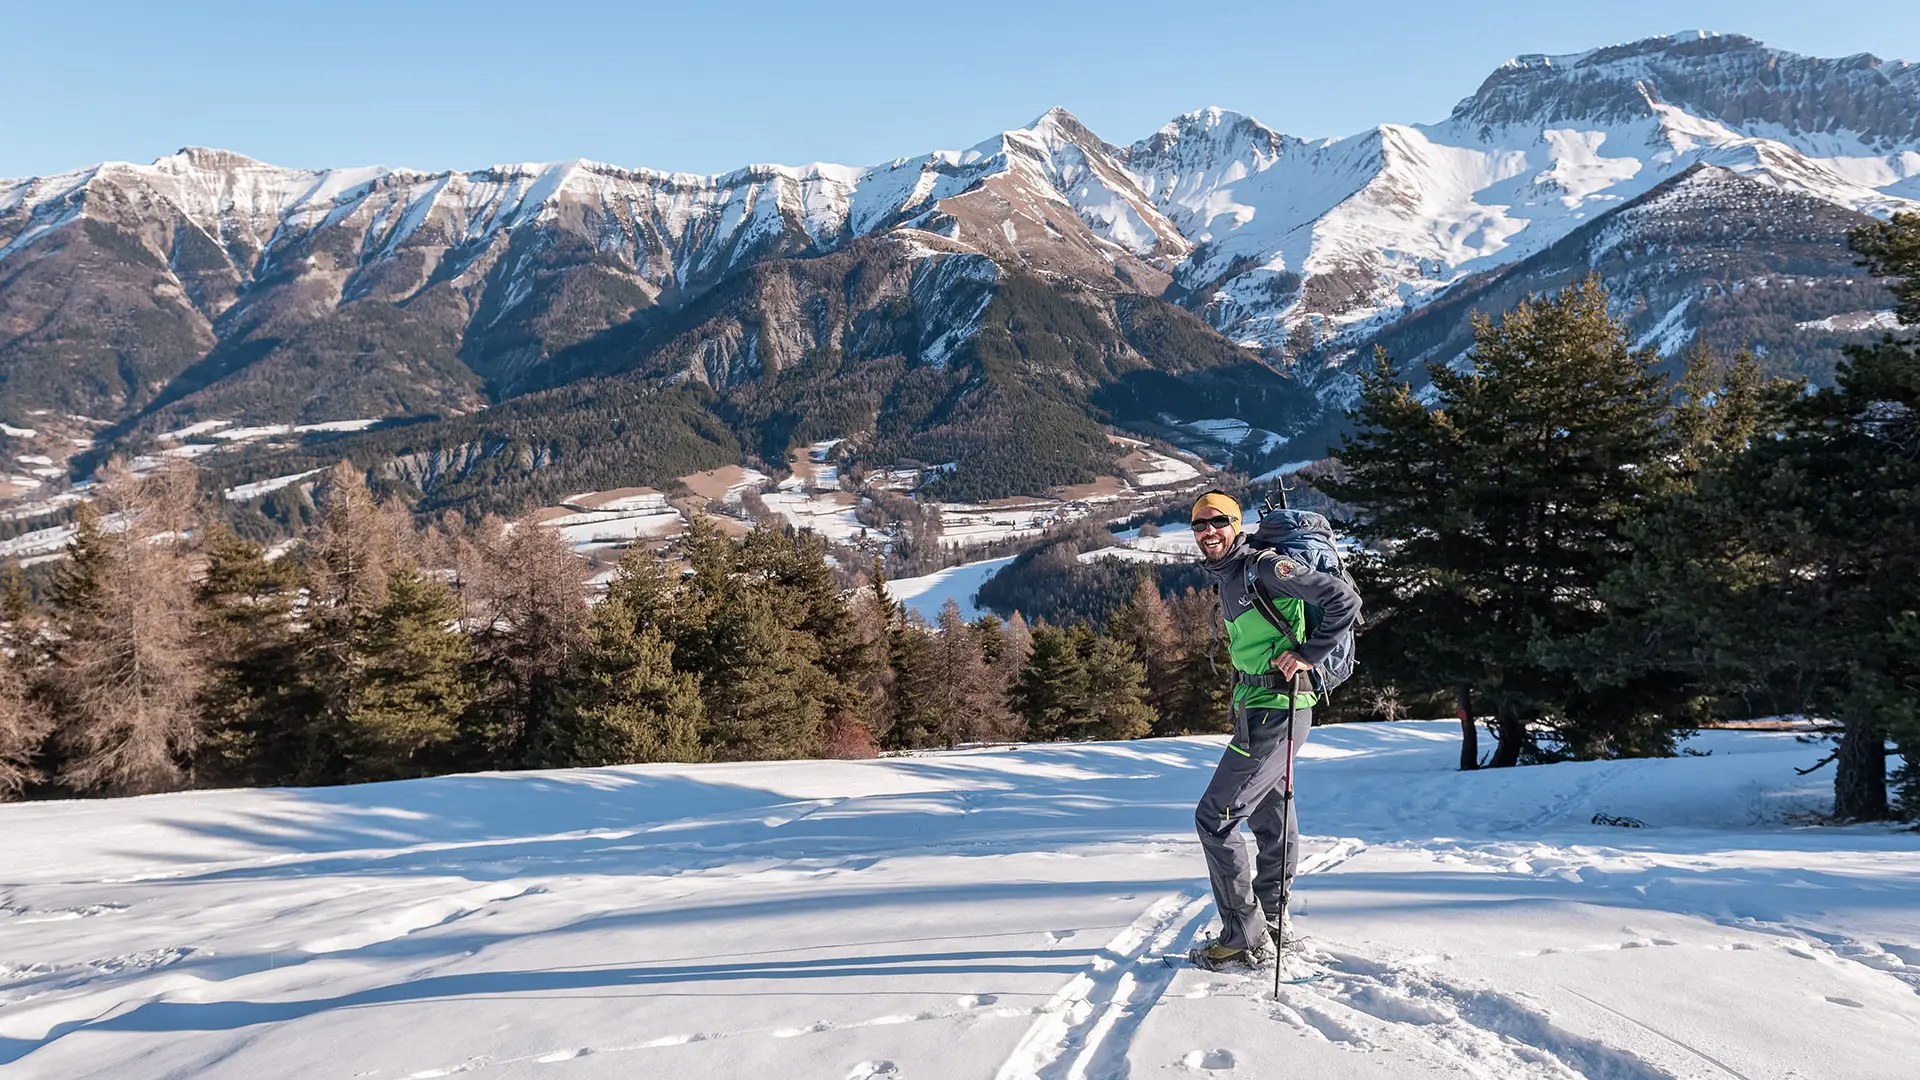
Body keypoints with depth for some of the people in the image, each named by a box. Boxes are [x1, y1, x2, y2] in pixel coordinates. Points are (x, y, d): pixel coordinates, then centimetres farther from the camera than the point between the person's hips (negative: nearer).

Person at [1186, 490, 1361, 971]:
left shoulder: (1263, 567, -13)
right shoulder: (1226, 579, 16)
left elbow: (1343, 598, -18)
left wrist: (1307, 655, -19)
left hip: (1274, 710, -10)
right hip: (1255, 709, 10)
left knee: (1215, 817, -9)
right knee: (1270, 819, 19)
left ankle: (1244, 938, -4)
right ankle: (1272, 922, 32)